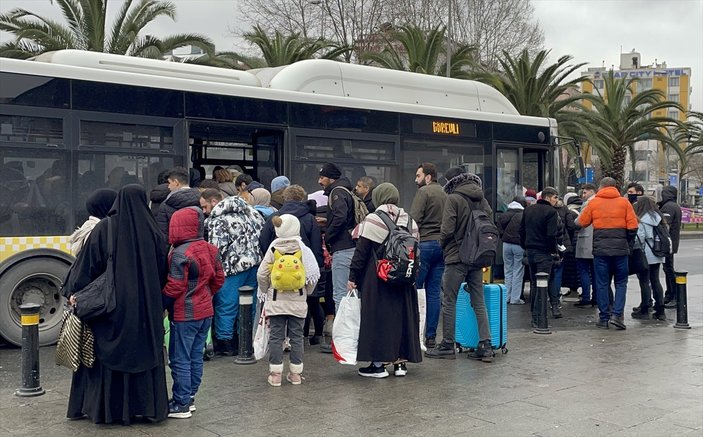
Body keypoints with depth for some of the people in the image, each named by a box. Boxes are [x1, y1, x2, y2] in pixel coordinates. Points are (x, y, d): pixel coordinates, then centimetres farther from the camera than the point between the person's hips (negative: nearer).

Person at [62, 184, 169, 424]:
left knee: (108, 353, 8)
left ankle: (107, 407, 14)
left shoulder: (105, 228, -6)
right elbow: (162, 272, 4)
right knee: (145, 351, 11)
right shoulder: (153, 231, -2)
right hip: (146, 307, 2)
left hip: (112, 304, -1)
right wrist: (159, 302, 14)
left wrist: (73, 291, 1)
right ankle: (148, 405, 17)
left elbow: (88, 262, -8)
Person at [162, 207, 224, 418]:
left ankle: (181, 405, 6)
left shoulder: (180, 254, -19)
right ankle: (190, 398, 25)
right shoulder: (210, 249, 4)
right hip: (206, 312, 8)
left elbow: (174, 288, -18)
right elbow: (218, 279, 10)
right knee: (196, 358, 16)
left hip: (184, 315, -8)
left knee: (180, 360, 1)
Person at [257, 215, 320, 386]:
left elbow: (262, 275, -5)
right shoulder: (303, 249, -5)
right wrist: (307, 292, 12)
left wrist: (264, 291, 11)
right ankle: (296, 373, 14)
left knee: (276, 336, 6)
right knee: (296, 337, 9)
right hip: (297, 301, 0)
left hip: (276, 300, 0)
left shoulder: (273, 249, -5)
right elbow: (313, 275, -5)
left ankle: (275, 374, 8)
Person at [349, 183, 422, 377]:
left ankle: (378, 363, 4)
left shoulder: (373, 219, -9)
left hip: (377, 279, -5)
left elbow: (361, 251, -10)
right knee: (402, 315, 12)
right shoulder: (409, 221, 7)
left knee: (377, 317, 2)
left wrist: (353, 277, -5)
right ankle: (401, 361, 18)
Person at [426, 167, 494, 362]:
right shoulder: (481, 199, 7)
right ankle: (485, 345, 7)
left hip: (456, 257, -6)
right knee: (479, 302, 9)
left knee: (449, 301, 4)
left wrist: (443, 244, 2)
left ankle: (448, 345, 9)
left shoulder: (453, 199, -11)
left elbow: (447, 229, -16)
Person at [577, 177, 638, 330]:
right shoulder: (624, 202, 2)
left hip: (600, 249, 0)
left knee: (601, 284, 7)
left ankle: (604, 318, 9)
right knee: (621, 283, 10)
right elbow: (633, 226, -2)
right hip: (620, 248, 0)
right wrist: (629, 243, 11)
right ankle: (617, 314, -3)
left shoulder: (593, 203, 1)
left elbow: (581, 222, 5)